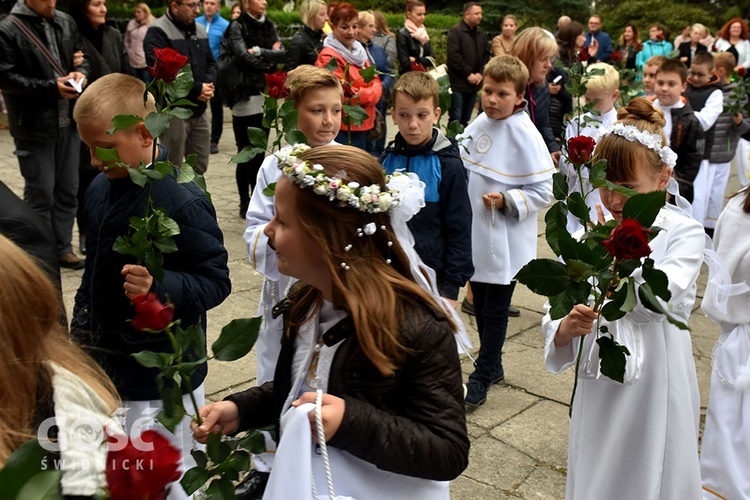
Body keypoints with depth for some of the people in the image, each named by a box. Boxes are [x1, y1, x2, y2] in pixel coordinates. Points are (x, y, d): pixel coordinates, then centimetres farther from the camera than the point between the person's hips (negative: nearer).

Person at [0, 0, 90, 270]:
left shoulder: (66, 22, 6)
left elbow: (83, 56, 16)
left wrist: (80, 71, -7)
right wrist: (51, 87, -19)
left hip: (68, 122, 5)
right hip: (34, 127, -5)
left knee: (67, 189, 12)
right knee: (40, 192, 3)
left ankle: (63, 248, 25)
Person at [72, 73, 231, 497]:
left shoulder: (183, 202, -24)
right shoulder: (101, 187, 3)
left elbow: (215, 281, -21)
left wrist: (159, 287, -37)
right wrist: (81, 328, 19)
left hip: (159, 385, -8)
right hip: (105, 369, 8)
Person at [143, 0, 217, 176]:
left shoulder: (200, 30, 14)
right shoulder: (158, 32, -10)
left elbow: (211, 62, 17)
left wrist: (208, 85, -6)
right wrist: (196, 89, -17)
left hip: (199, 111, 7)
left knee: (199, 166, 13)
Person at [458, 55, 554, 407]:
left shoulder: (526, 136, -16)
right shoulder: (479, 123, 2)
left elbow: (542, 191, -14)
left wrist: (507, 200, -25)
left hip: (506, 242, -6)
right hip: (475, 234, 7)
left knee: (495, 311, 7)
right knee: (480, 305, 18)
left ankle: (482, 377, 23)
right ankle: (493, 365, 37)